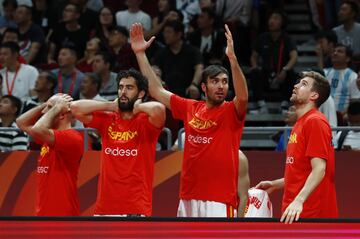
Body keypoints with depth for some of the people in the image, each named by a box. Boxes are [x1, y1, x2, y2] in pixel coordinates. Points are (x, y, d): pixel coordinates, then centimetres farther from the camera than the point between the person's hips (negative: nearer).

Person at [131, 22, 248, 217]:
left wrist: (232, 58, -36)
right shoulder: (189, 108, 12)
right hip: (189, 199, 6)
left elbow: (243, 96, -24)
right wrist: (140, 54, 15)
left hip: (220, 201, -5)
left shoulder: (231, 112, -2)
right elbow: (157, 90, 18)